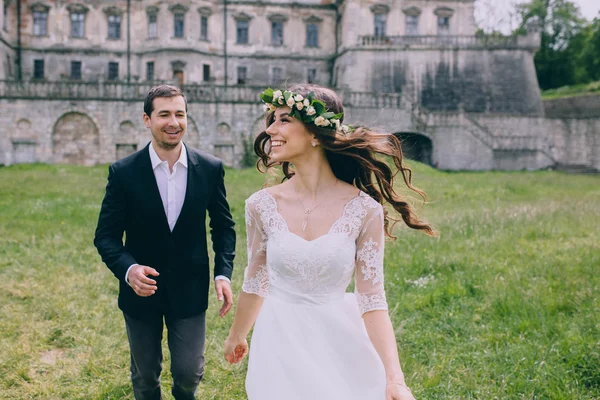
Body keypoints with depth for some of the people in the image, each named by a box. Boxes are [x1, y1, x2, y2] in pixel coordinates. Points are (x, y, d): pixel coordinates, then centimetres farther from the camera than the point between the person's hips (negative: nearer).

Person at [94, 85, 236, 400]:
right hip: (141, 290, 0)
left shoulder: (210, 169, -7)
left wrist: (223, 273, -10)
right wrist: (128, 269, -26)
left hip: (190, 289, 1)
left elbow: (223, 226, 3)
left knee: (189, 373, 10)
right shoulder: (123, 172, -11)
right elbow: (106, 235, -8)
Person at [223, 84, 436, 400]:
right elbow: (255, 283, 7)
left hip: (340, 345, -1)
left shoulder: (364, 210, -13)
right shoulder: (261, 205, -7)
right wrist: (236, 337, 19)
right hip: (279, 343, 1)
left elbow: (372, 299, -11)